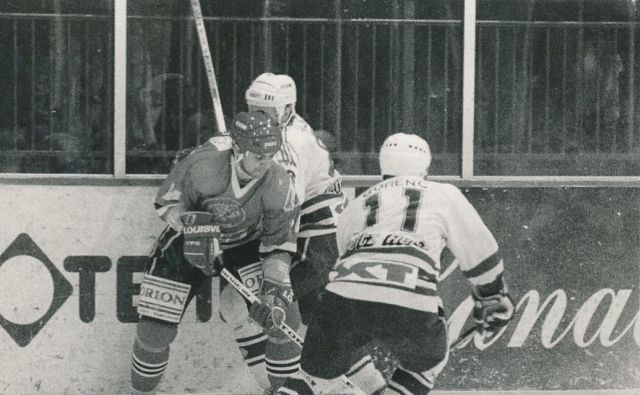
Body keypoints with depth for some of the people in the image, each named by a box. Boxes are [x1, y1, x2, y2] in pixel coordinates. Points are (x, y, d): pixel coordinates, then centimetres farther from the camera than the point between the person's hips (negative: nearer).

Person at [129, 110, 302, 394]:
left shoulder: (278, 184, -24)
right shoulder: (201, 166, -32)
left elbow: (279, 245, -15)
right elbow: (166, 205, -17)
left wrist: (274, 287, -28)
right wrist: (200, 222, -35)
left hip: (245, 246, 2)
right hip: (187, 243, -1)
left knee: (281, 318, -16)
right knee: (154, 331, -5)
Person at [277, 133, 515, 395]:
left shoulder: (354, 208, 32)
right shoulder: (444, 196, 24)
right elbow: (480, 253, 29)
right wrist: (494, 301, 45)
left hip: (344, 294, 3)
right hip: (409, 303, -2)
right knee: (429, 361, 28)